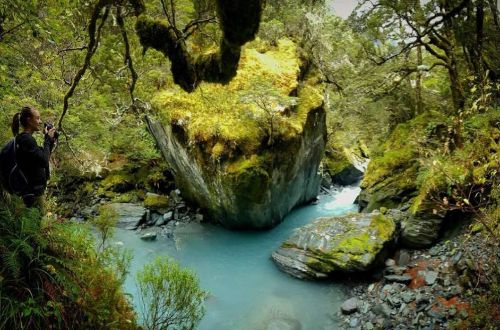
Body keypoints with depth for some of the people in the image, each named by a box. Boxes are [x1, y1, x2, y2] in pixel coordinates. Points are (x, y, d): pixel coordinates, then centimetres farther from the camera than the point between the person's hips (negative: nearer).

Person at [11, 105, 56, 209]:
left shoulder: (25, 138, 12)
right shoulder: (26, 139, -18)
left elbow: (42, 156, 18)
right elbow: (44, 161, -23)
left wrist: (51, 141, 7)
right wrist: (48, 139, -14)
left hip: (33, 189, 10)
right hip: (33, 191, -10)